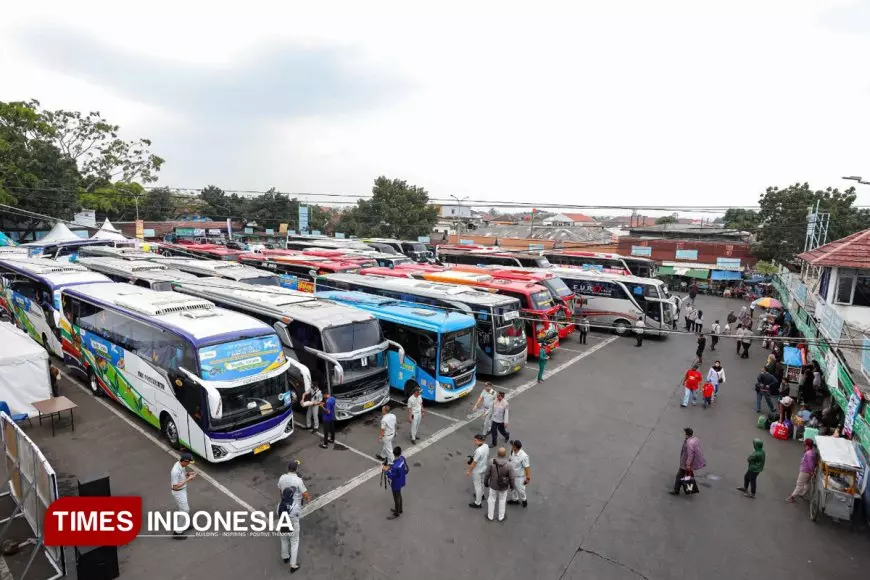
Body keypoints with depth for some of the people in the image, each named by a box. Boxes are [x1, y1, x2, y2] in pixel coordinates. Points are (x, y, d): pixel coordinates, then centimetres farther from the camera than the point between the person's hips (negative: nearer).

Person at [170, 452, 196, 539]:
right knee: (185, 510, 3)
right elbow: (175, 486, -29)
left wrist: (188, 474, -7)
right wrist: (187, 480, -28)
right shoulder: (175, 470, -35)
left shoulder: (181, 464, -7)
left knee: (184, 509, 25)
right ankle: (178, 532, 16)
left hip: (183, 490, 9)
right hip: (178, 492, -9)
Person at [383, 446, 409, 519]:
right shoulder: (402, 458, -16)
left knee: (396, 498, 15)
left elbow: (391, 476, -27)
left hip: (396, 484, -8)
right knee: (399, 495, 28)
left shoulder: (396, 466, -41)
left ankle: (396, 513, 37)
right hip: (401, 481, 8)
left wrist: (386, 470, -15)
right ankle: (400, 509, 49)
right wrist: (391, 466, 0)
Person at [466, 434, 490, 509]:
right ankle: (481, 495, 52)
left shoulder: (478, 450, -35)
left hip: (477, 470, -8)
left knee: (477, 485, 8)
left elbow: (474, 462, -26)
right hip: (483, 468, 8)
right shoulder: (486, 446, -10)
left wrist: (469, 471, -13)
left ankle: (478, 503, 22)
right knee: (480, 482, 30)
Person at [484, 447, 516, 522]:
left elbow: (487, 474, -15)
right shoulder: (508, 465, -30)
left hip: (493, 485, 0)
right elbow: (512, 477, -18)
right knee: (502, 500, 26)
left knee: (491, 500, 25)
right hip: (503, 486, 0)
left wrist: (486, 482, 5)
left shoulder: (491, 462, -28)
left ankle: (490, 516, 42)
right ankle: (501, 517, 44)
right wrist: (512, 485, 4)